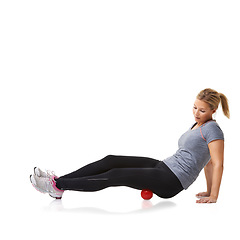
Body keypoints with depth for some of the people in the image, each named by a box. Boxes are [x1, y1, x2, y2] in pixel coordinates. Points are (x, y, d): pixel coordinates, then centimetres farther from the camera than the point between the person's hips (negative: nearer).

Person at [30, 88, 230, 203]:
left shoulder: (212, 129, -10)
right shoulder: (198, 125, 18)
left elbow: (217, 164, -14)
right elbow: (207, 161, 24)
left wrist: (213, 196, -15)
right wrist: (209, 191, 25)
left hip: (171, 181, -9)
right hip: (163, 166, 9)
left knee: (116, 176, -19)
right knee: (111, 161, -6)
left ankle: (58, 186, -17)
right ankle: (58, 182, -9)